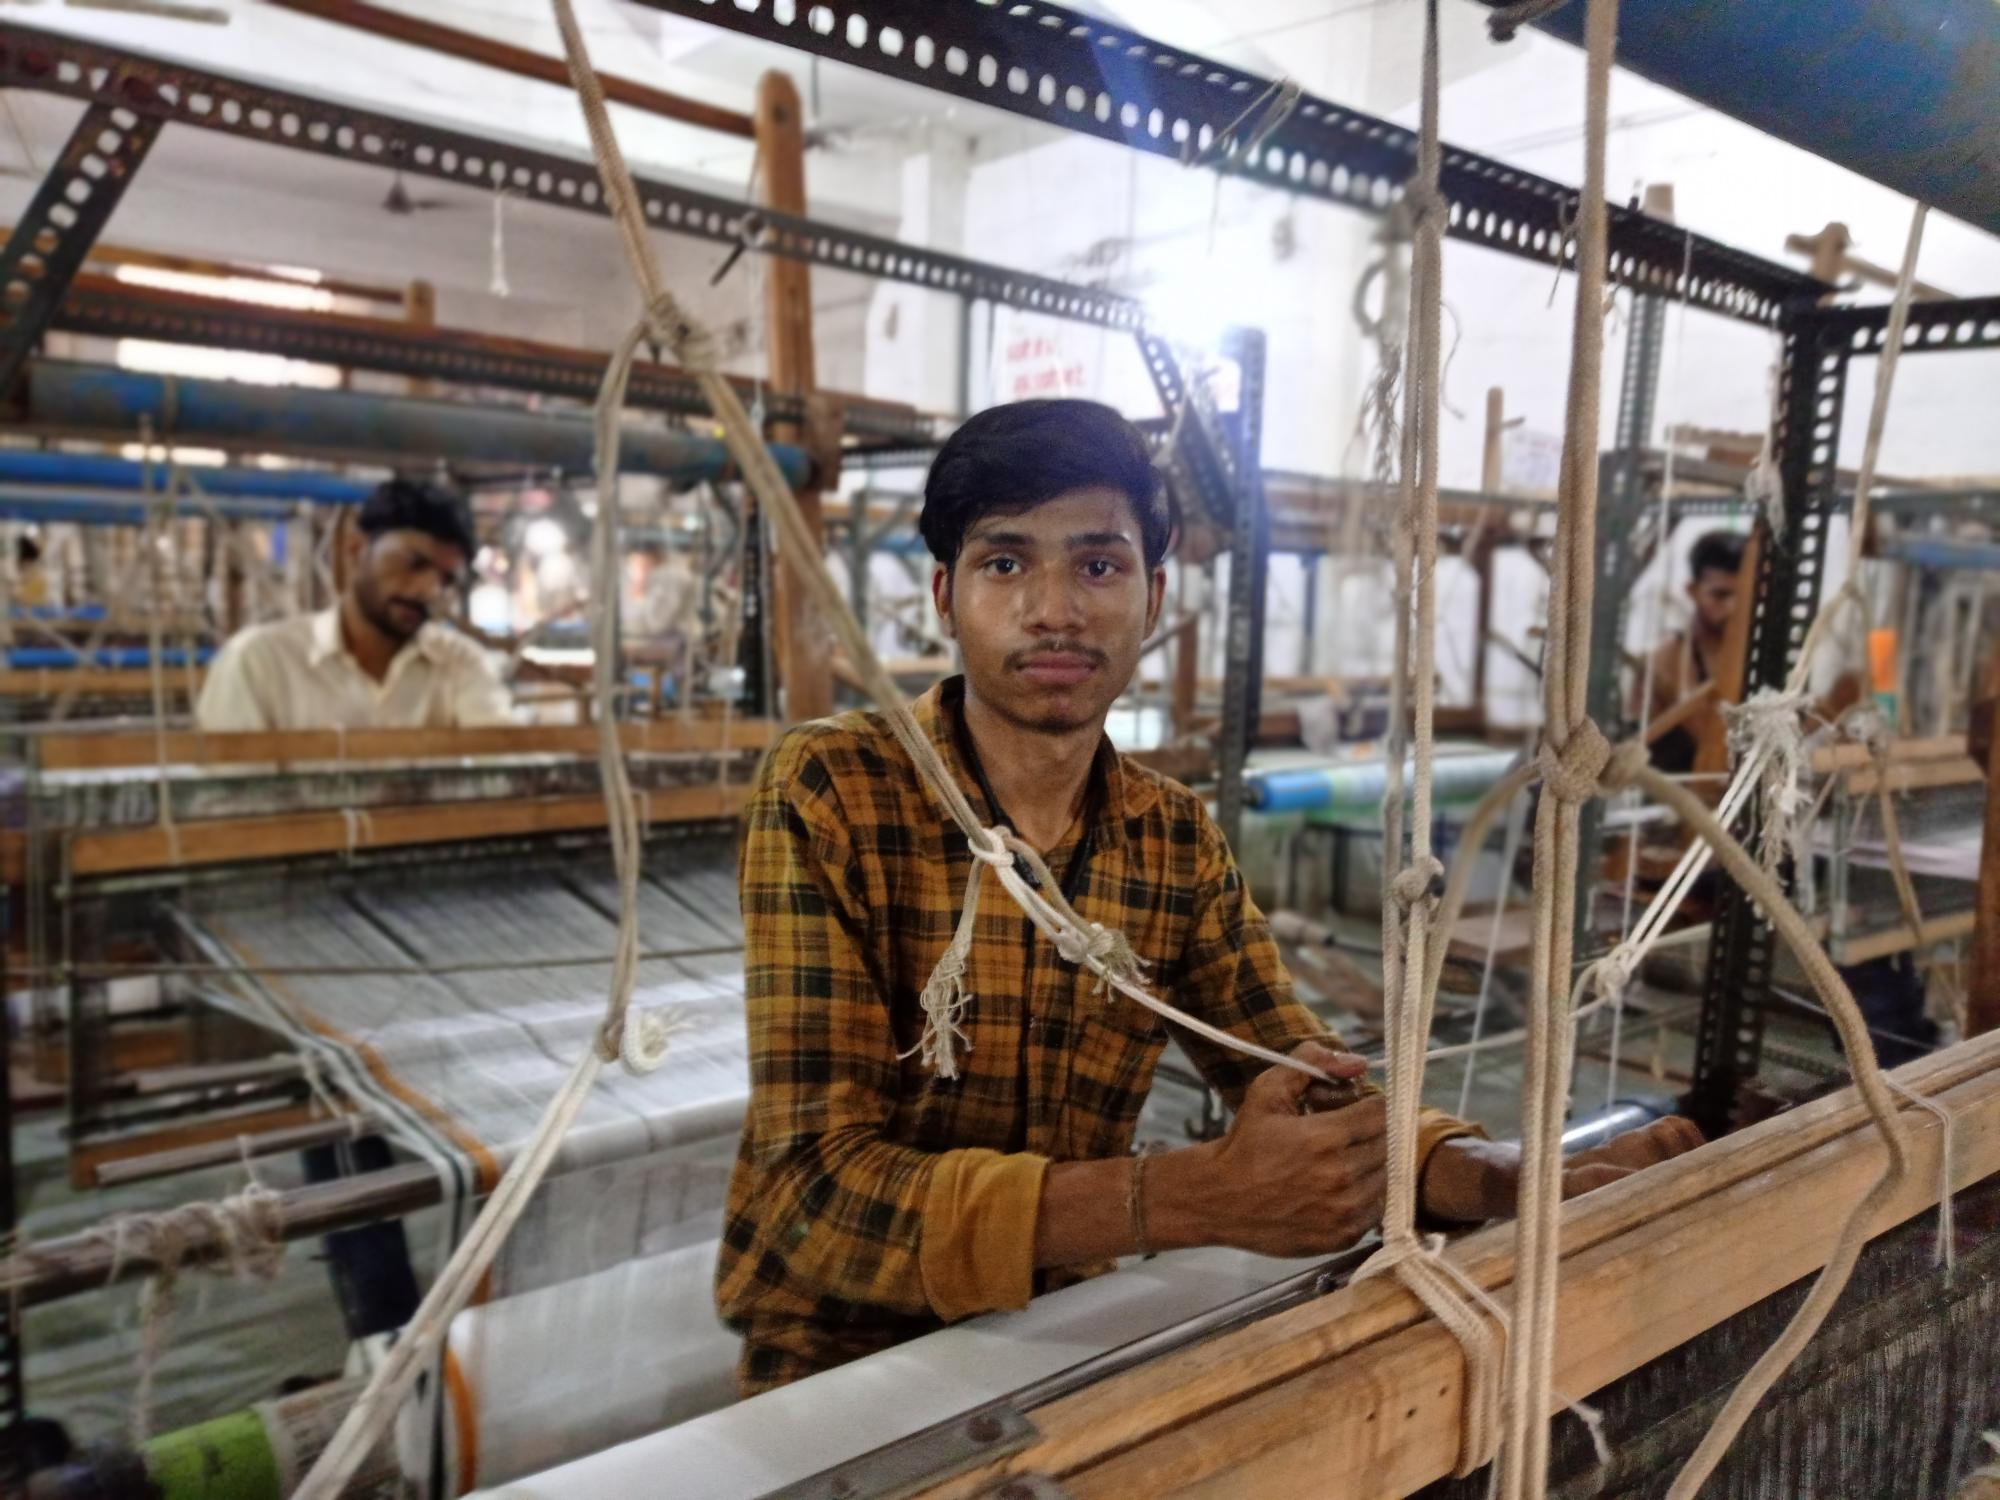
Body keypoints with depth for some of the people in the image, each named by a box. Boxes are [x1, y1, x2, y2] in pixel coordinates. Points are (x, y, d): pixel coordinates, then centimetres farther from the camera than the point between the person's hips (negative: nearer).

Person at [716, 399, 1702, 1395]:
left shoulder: (1178, 839, -1)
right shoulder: (828, 792, -17)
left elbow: (1324, 1102, 1)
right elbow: (818, 1192, -24)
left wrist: (1527, 1179, -19)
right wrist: (1196, 1199, -35)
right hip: (842, 1356, -4)